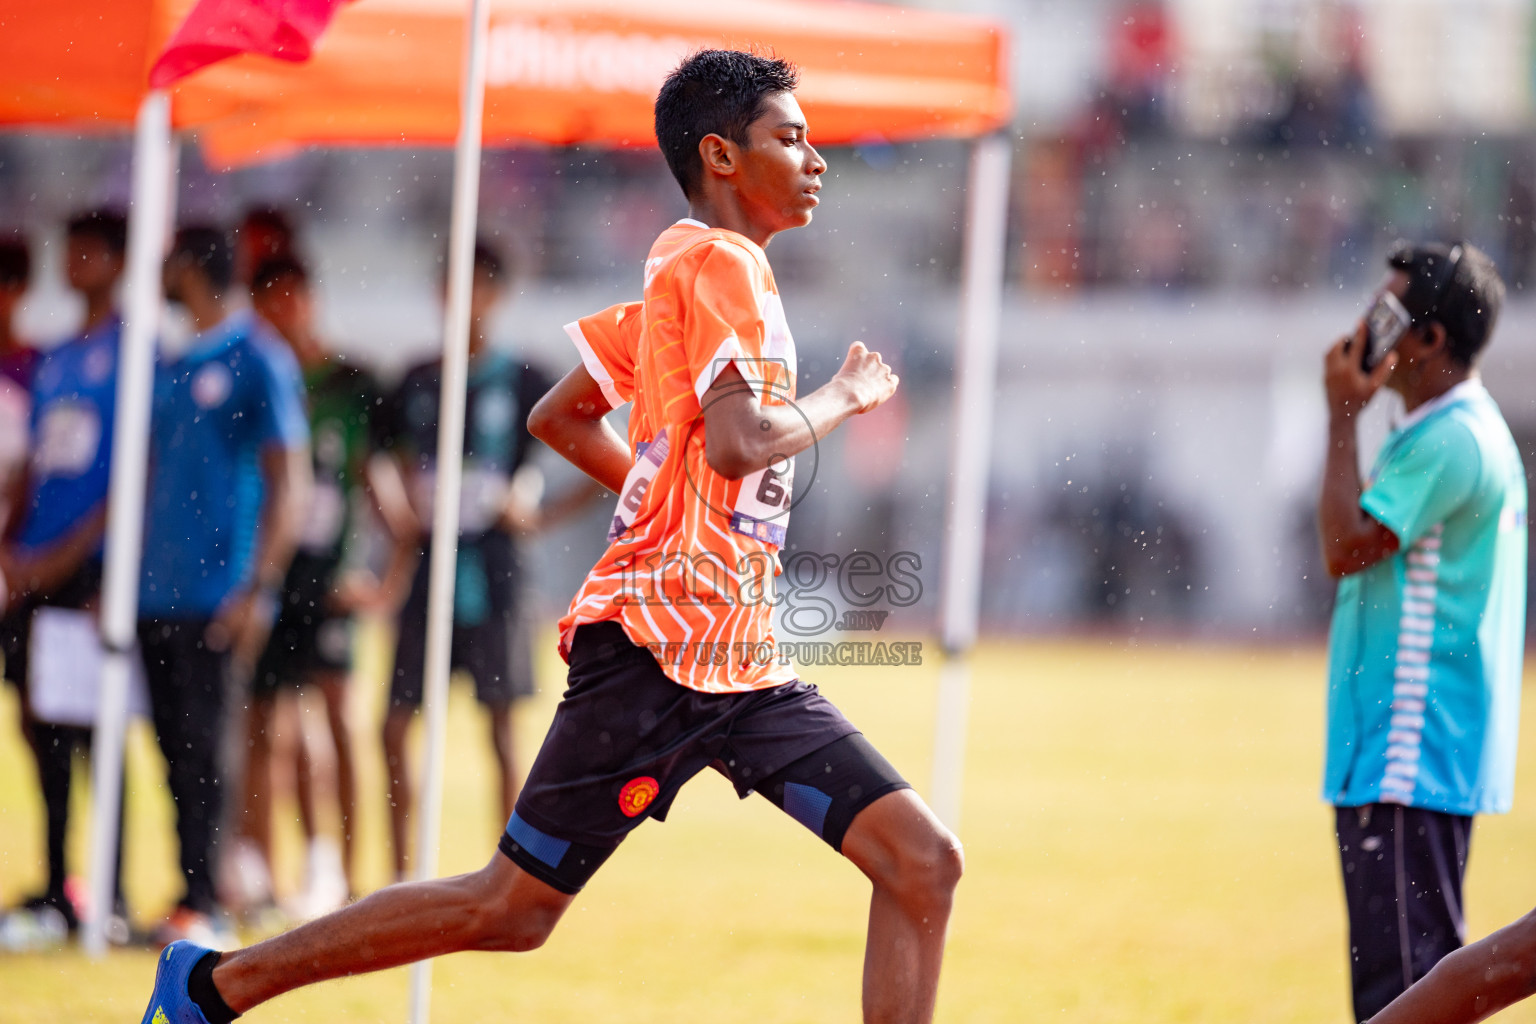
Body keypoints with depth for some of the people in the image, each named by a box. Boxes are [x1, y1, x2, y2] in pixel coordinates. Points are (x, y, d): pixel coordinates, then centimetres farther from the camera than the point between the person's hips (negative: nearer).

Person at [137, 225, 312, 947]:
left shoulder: (257, 361, -5)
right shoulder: (171, 369, 17)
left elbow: (288, 483, -9)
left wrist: (259, 588, -16)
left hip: (215, 593, -7)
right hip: (157, 592, 7)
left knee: (199, 748, -7)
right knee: (174, 747, 6)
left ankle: (201, 905, -5)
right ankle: (191, 897, 10)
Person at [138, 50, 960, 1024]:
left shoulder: (687, 269, 18)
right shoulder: (721, 263, -11)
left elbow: (560, 416, 26)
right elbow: (739, 443, -25)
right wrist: (845, 396, -9)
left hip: (743, 667, 9)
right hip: (660, 643, -9)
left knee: (924, 860, -4)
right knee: (514, 907, -1)